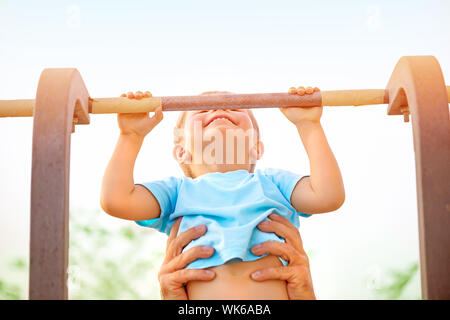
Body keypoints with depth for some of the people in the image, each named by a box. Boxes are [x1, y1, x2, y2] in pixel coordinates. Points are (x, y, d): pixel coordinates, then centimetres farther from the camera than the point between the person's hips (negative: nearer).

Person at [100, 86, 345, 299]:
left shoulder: (271, 182, 24)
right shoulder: (177, 190, 23)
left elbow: (328, 196, 8)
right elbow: (115, 200, 9)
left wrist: (309, 125, 13)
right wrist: (132, 136, 12)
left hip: (274, 293, 0)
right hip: (202, 294, 0)